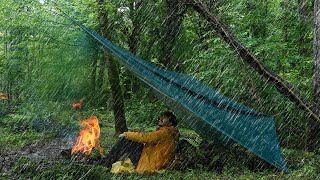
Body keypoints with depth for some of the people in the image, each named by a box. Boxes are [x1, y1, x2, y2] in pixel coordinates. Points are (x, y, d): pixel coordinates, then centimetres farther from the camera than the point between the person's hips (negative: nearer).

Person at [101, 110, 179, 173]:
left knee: (125, 140, -11)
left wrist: (127, 134, -7)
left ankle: (105, 164, -3)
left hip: (152, 164, -10)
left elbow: (145, 137, -21)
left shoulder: (166, 132, -15)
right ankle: (107, 160, 15)